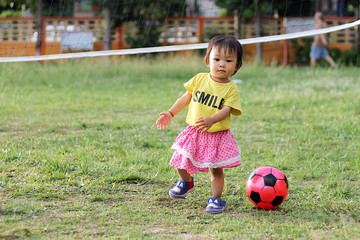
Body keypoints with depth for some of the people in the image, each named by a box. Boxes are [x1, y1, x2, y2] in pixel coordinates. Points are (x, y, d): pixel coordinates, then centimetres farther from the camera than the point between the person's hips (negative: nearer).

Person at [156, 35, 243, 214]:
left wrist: (211, 120, -37)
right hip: (194, 132, 3)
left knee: (216, 169, -5)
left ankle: (215, 199, 13)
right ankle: (186, 182, 36)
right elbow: (186, 98, 13)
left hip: (217, 135, -3)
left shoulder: (231, 89, -8)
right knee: (180, 162, 4)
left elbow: (226, 110, -19)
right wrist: (170, 113, 10)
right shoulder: (199, 79, 1)